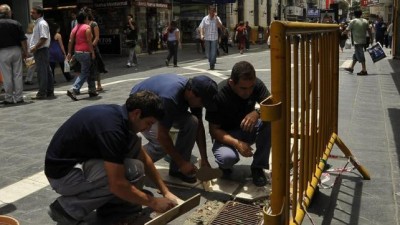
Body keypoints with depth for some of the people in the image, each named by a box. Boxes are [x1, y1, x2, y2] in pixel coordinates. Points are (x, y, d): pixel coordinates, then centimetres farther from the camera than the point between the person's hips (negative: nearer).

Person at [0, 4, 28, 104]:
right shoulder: (16, 23, -1)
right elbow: (23, 40, -2)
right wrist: (25, 51, 6)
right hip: (16, 51, 1)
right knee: (18, 75, 6)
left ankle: (9, 98, 9)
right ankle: (18, 97, 10)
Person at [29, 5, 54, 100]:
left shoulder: (42, 24, -13)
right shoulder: (37, 23, 19)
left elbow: (44, 38, -22)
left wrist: (35, 48, -19)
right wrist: (34, 48, 15)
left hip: (41, 50, -10)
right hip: (39, 50, 10)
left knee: (42, 72, -8)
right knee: (47, 71, 11)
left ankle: (42, 93, -6)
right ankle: (49, 92, 16)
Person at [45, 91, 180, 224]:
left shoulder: (118, 114, 1)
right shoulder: (112, 127, -28)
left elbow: (143, 158, 11)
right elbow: (117, 184, -27)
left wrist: (165, 192, 7)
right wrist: (153, 203, -14)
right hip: (63, 173, -9)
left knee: (133, 144, 1)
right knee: (134, 170, -20)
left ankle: (112, 203, 9)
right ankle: (68, 208, -8)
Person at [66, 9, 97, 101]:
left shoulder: (75, 28, 12)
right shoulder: (87, 27, -8)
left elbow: (70, 41, 8)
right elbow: (89, 41, -15)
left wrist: (69, 53, 10)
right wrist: (92, 52, -12)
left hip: (77, 52, 8)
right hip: (85, 52, -8)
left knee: (89, 72, 18)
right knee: (84, 73, -4)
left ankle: (92, 90, 23)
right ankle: (73, 90, -16)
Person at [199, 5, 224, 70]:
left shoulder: (217, 18, 0)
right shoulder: (205, 19, 1)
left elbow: (220, 26, -13)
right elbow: (201, 27, 0)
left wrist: (216, 18, -17)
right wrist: (201, 34, -15)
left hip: (214, 38, -1)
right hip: (207, 38, 1)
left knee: (213, 52, -7)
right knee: (208, 53, 9)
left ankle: (212, 65, 1)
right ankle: (211, 62, 32)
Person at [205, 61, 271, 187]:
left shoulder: (256, 84, -15)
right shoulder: (218, 95, -25)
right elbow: (214, 130, -19)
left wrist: (258, 113, -43)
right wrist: (237, 143, -36)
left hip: (248, 129, 4)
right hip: (226, 135, -4)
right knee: (227, 157, -37)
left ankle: (258, 166, -11)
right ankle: (224, 164, 3)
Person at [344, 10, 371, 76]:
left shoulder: (353, 21, -9)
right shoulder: (365, 21, 8)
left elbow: (347, 30, -7)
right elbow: (369, 30, 8)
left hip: (357, 41, -7)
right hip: (363, 41, 7)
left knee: (360, 56, -6)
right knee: (355, 55, 17)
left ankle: (364, 70, -7)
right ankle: (351, 67, 27)